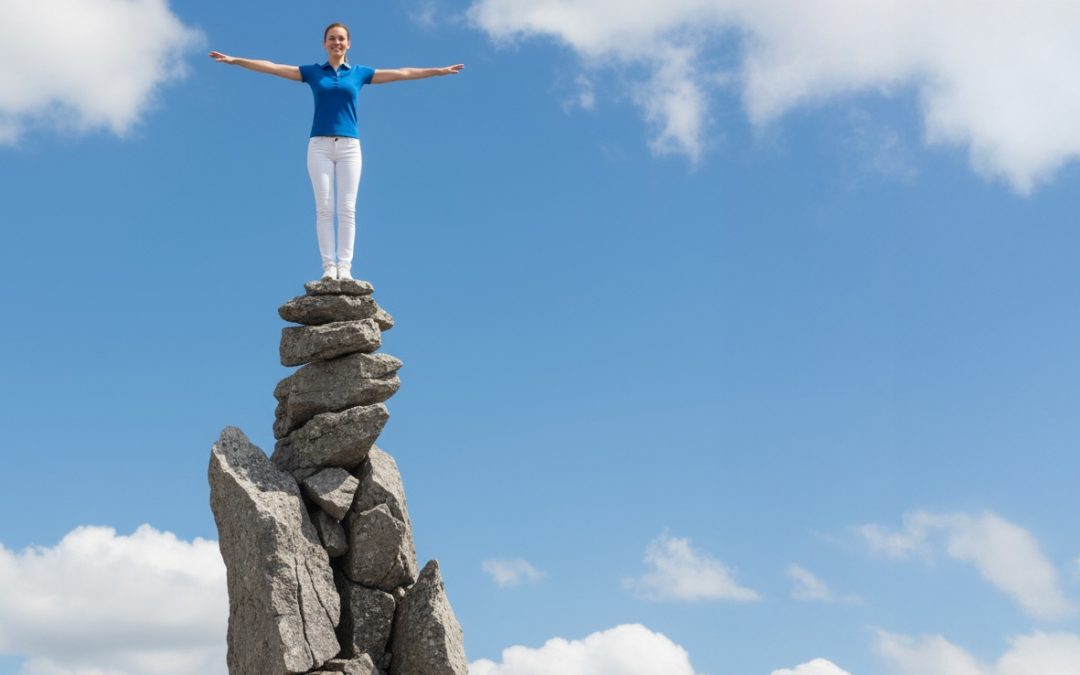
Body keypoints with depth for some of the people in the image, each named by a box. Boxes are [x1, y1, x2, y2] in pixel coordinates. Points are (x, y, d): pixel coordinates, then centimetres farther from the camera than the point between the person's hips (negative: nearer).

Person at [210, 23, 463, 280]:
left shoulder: (359, 73, 12)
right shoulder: (312, 72, 12)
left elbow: (402, 73, 11)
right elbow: (272, 67, 8)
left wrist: (440, 71, 10)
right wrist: (234, 60, 2)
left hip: (349, 146, 0)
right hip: (320, 145, 0)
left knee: (347, 209, -7)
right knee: (324, 208, -8)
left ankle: (345, 267, -10)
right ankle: (329, 266, -10)